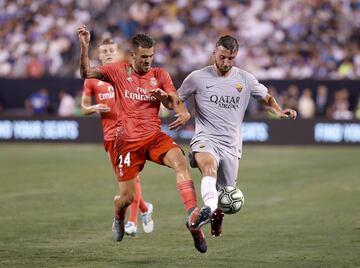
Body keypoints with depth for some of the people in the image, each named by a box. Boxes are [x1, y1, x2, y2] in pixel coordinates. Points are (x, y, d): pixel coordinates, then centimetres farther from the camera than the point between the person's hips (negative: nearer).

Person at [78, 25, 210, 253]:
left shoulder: (160, 75, 7)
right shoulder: (118, 71, 2)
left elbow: (176, 102, 0)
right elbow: (87, 73, -2)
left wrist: (183, 113, -23)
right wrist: (85, 46, -17)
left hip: (155, 136, 1)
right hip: (127, 141, -1)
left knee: (181, 161, -29)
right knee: (127, 197, 0)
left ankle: (193, 217, -39)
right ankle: (119, 219, 38)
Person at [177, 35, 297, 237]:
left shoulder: (245, 80, 8)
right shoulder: (198, 78, 2)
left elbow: (266, 98, 23)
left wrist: (279, 111, 3)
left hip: (231, 146, 4)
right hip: (206, 140, -3)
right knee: (209, 167, -37)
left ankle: (217, 221, 40)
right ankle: (213, 210, -59)